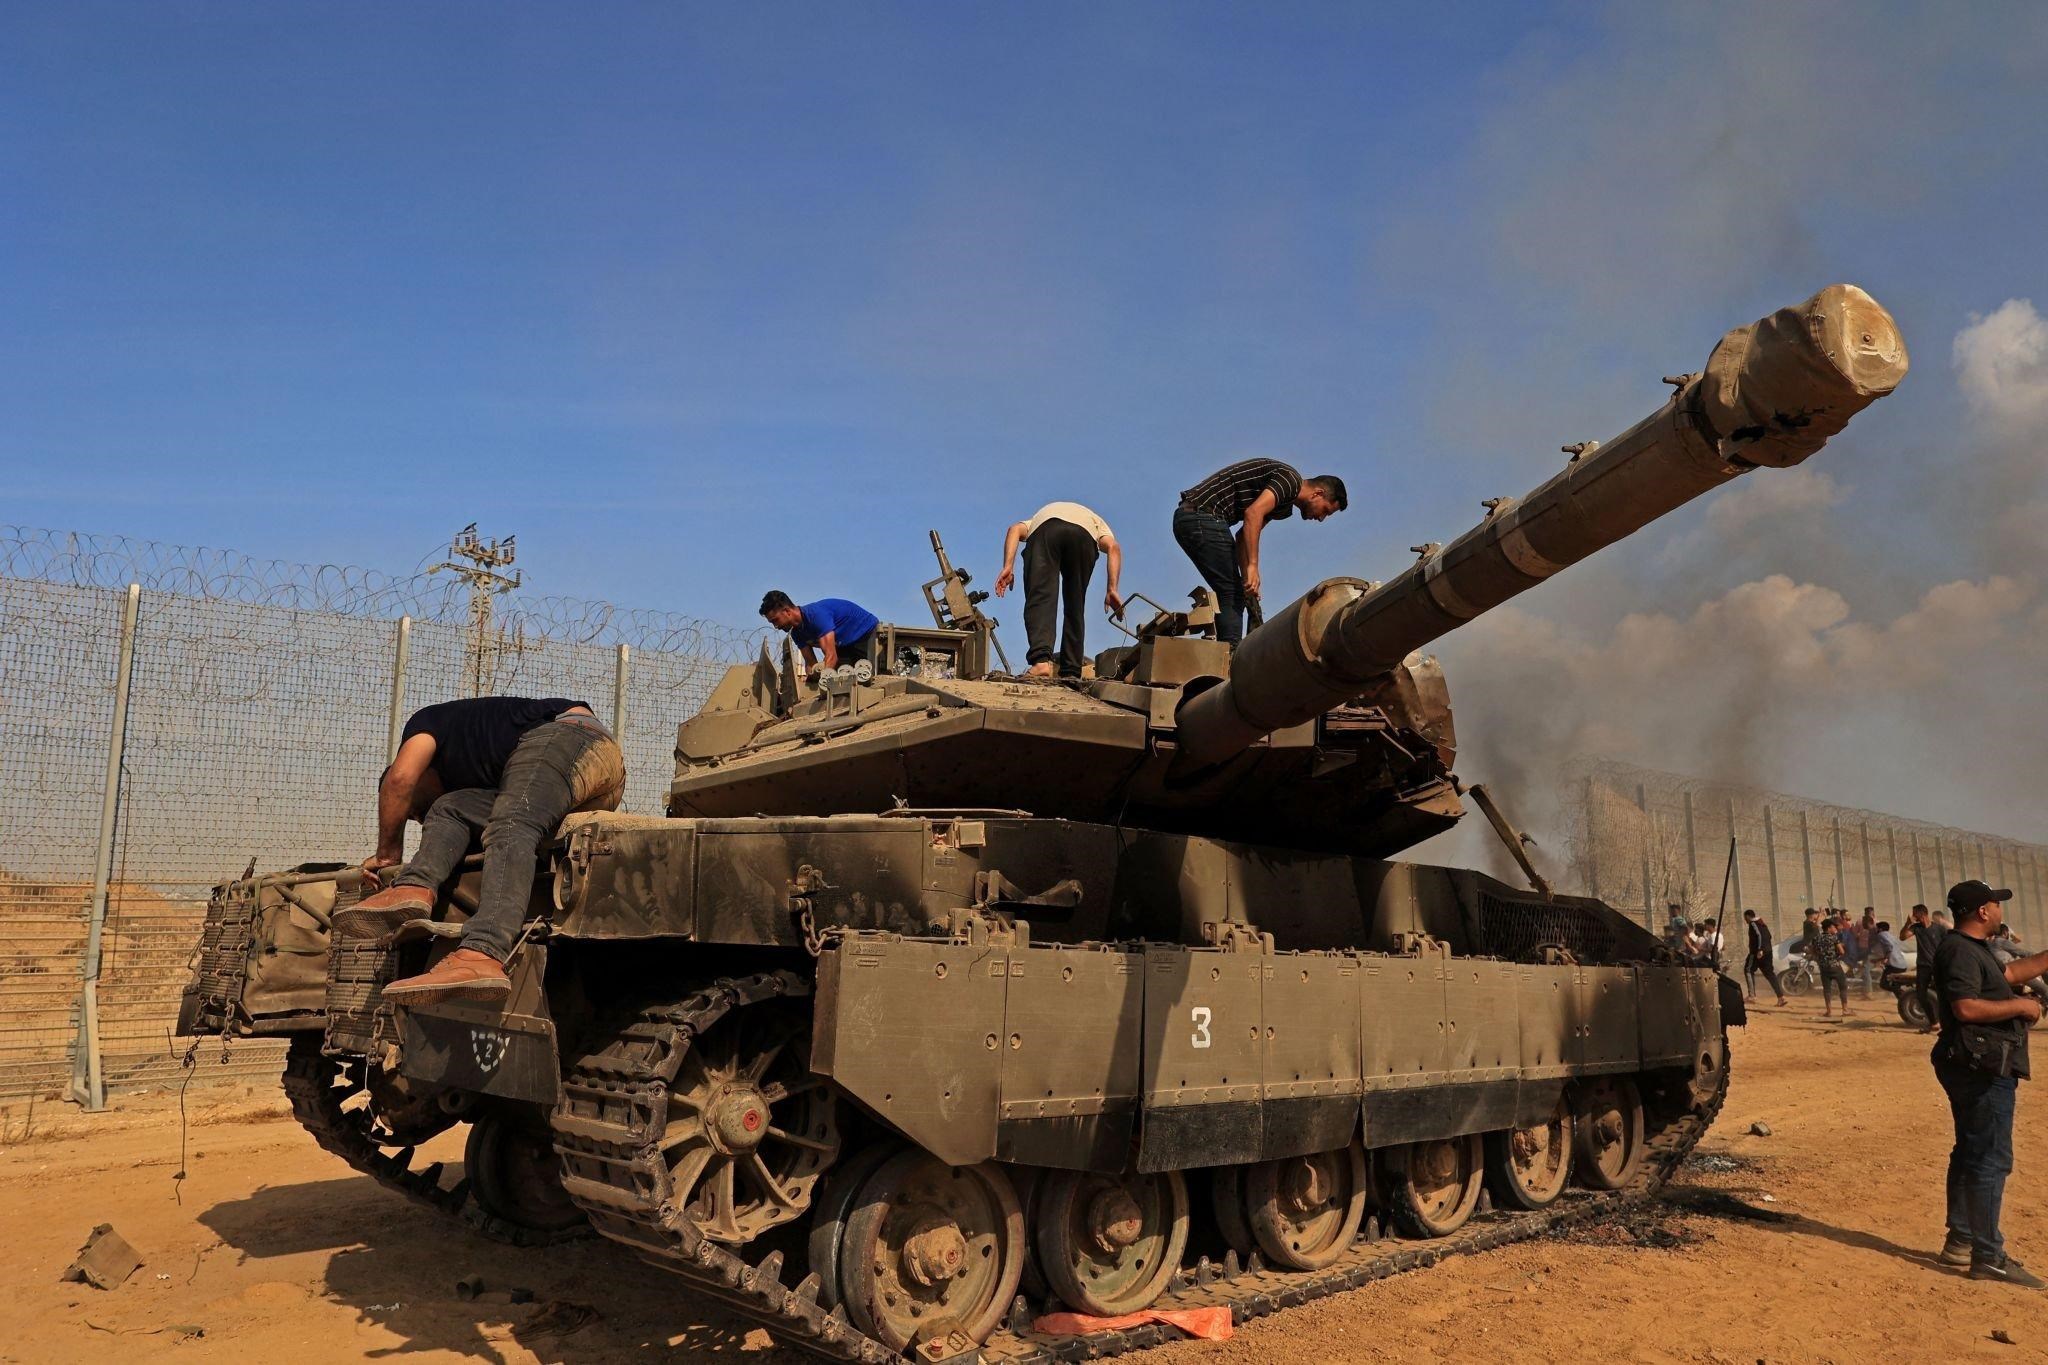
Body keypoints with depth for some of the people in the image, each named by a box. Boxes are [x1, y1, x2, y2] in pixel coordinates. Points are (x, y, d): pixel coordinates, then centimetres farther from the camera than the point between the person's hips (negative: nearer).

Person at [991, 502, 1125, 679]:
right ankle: (1071, 673, 6)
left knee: (1040, 598, -6)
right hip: (1084, 534, 1)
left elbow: (1015, 529, 20)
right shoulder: (1096, 522, 43)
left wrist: (1008, 567, 8)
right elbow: (1113, 547, 20)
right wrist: (1112, 590, 12)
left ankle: (1041, 659, -28)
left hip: (1045, 527, -1)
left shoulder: (1037, 518, 45)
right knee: (1075, 607, 12)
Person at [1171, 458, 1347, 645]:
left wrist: (1248, 579, 11)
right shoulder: (1291, 479, -7)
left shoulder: (1283, 505, 23)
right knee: (1232, 594, -8)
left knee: (1233, 594, 13)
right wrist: (1253, 566, -23)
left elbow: (1243, 537, 21)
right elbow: (1253, 513, -21)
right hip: (1203, 515, -10)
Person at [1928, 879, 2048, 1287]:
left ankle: (1960, 1241, 26)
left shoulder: (1974, 949, 18)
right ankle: (1989, 1258, -6)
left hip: (1980, 1069, 11)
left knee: (1971, 1153, 17)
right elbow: (1965, 1008, -27)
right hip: (1982, 1069, -11)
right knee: (1990, 1160, -9)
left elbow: (2010, 973, 33)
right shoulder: (1959, 950, -17)